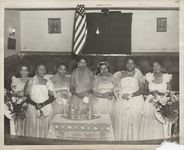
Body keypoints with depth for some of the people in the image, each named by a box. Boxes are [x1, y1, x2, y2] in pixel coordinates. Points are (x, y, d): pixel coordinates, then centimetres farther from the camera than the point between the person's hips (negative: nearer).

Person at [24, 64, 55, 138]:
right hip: (32, 109, -1)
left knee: (44, 131, -4)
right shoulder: (30, 82, 5)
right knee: (33, 131, -5)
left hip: (46, 110, 1)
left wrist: (42, 104, -13)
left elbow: (52, 97, 2)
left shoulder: (48, 83, 8)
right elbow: (26, 96, -1)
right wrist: (35, 104, -16)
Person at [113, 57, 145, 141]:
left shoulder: (138, 74, 5)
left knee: (134, 124, -6)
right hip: (121, 102, 2)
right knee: (121, 123, -3)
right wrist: (121, 95, -9)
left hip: (135, 102, -2)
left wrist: (131, 95, -14)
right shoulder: (121, 75, 13)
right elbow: (116, 88, 12)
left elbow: (142, 90, -1)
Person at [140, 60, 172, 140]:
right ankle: (149, 141, 9)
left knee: (161, 124, -7)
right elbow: (146, 90, 10)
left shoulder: (166, 77, 2)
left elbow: (169, 91, 5)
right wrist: (152, 93, -10)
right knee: (149, 124, -3)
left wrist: (160, 93, -11)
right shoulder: (149, 76, 5)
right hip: (150, 103, 1)